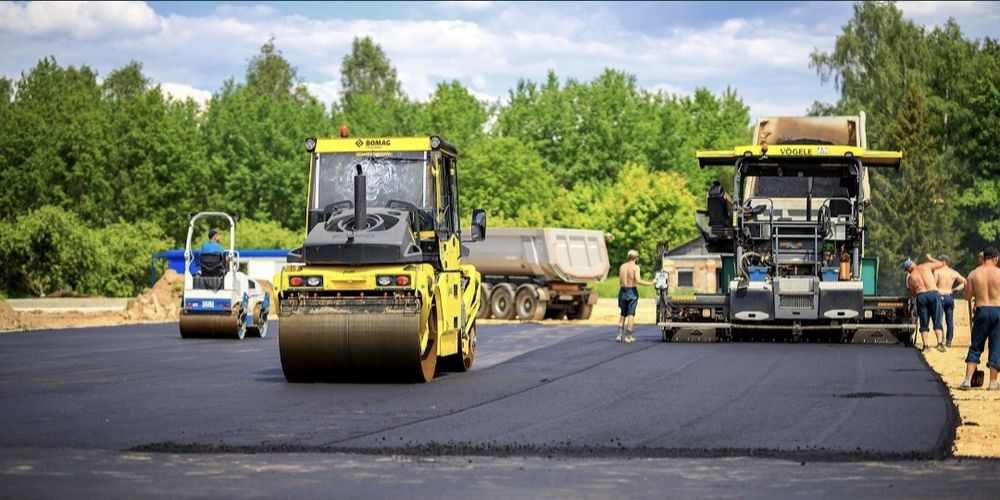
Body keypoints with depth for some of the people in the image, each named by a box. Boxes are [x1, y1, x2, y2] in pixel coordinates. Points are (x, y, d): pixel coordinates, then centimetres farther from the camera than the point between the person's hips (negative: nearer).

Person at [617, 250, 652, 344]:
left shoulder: (622, 266, 7)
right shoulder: (635, 267, -9)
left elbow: (620, 282, 9)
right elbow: (638, 280, -19)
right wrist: (650, 283, -11)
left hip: (623, 291, 5)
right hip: (632, 291, -5)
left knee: (623, 314, 16)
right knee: (631, 314, 1)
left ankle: (619, 334, 7)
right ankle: (628, 336, -2)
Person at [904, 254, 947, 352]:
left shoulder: (910, 277, 15)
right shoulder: (925, 266, 12)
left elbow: (913, 294, 17)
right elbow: (940, 264, 25)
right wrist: (930, 258, 40)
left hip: (921, 296, 1)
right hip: (933, 294, -1)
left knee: (924, 323, 9)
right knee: (937, 322, -1)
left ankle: (925, 345, 1)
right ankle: (940, 343, -16)